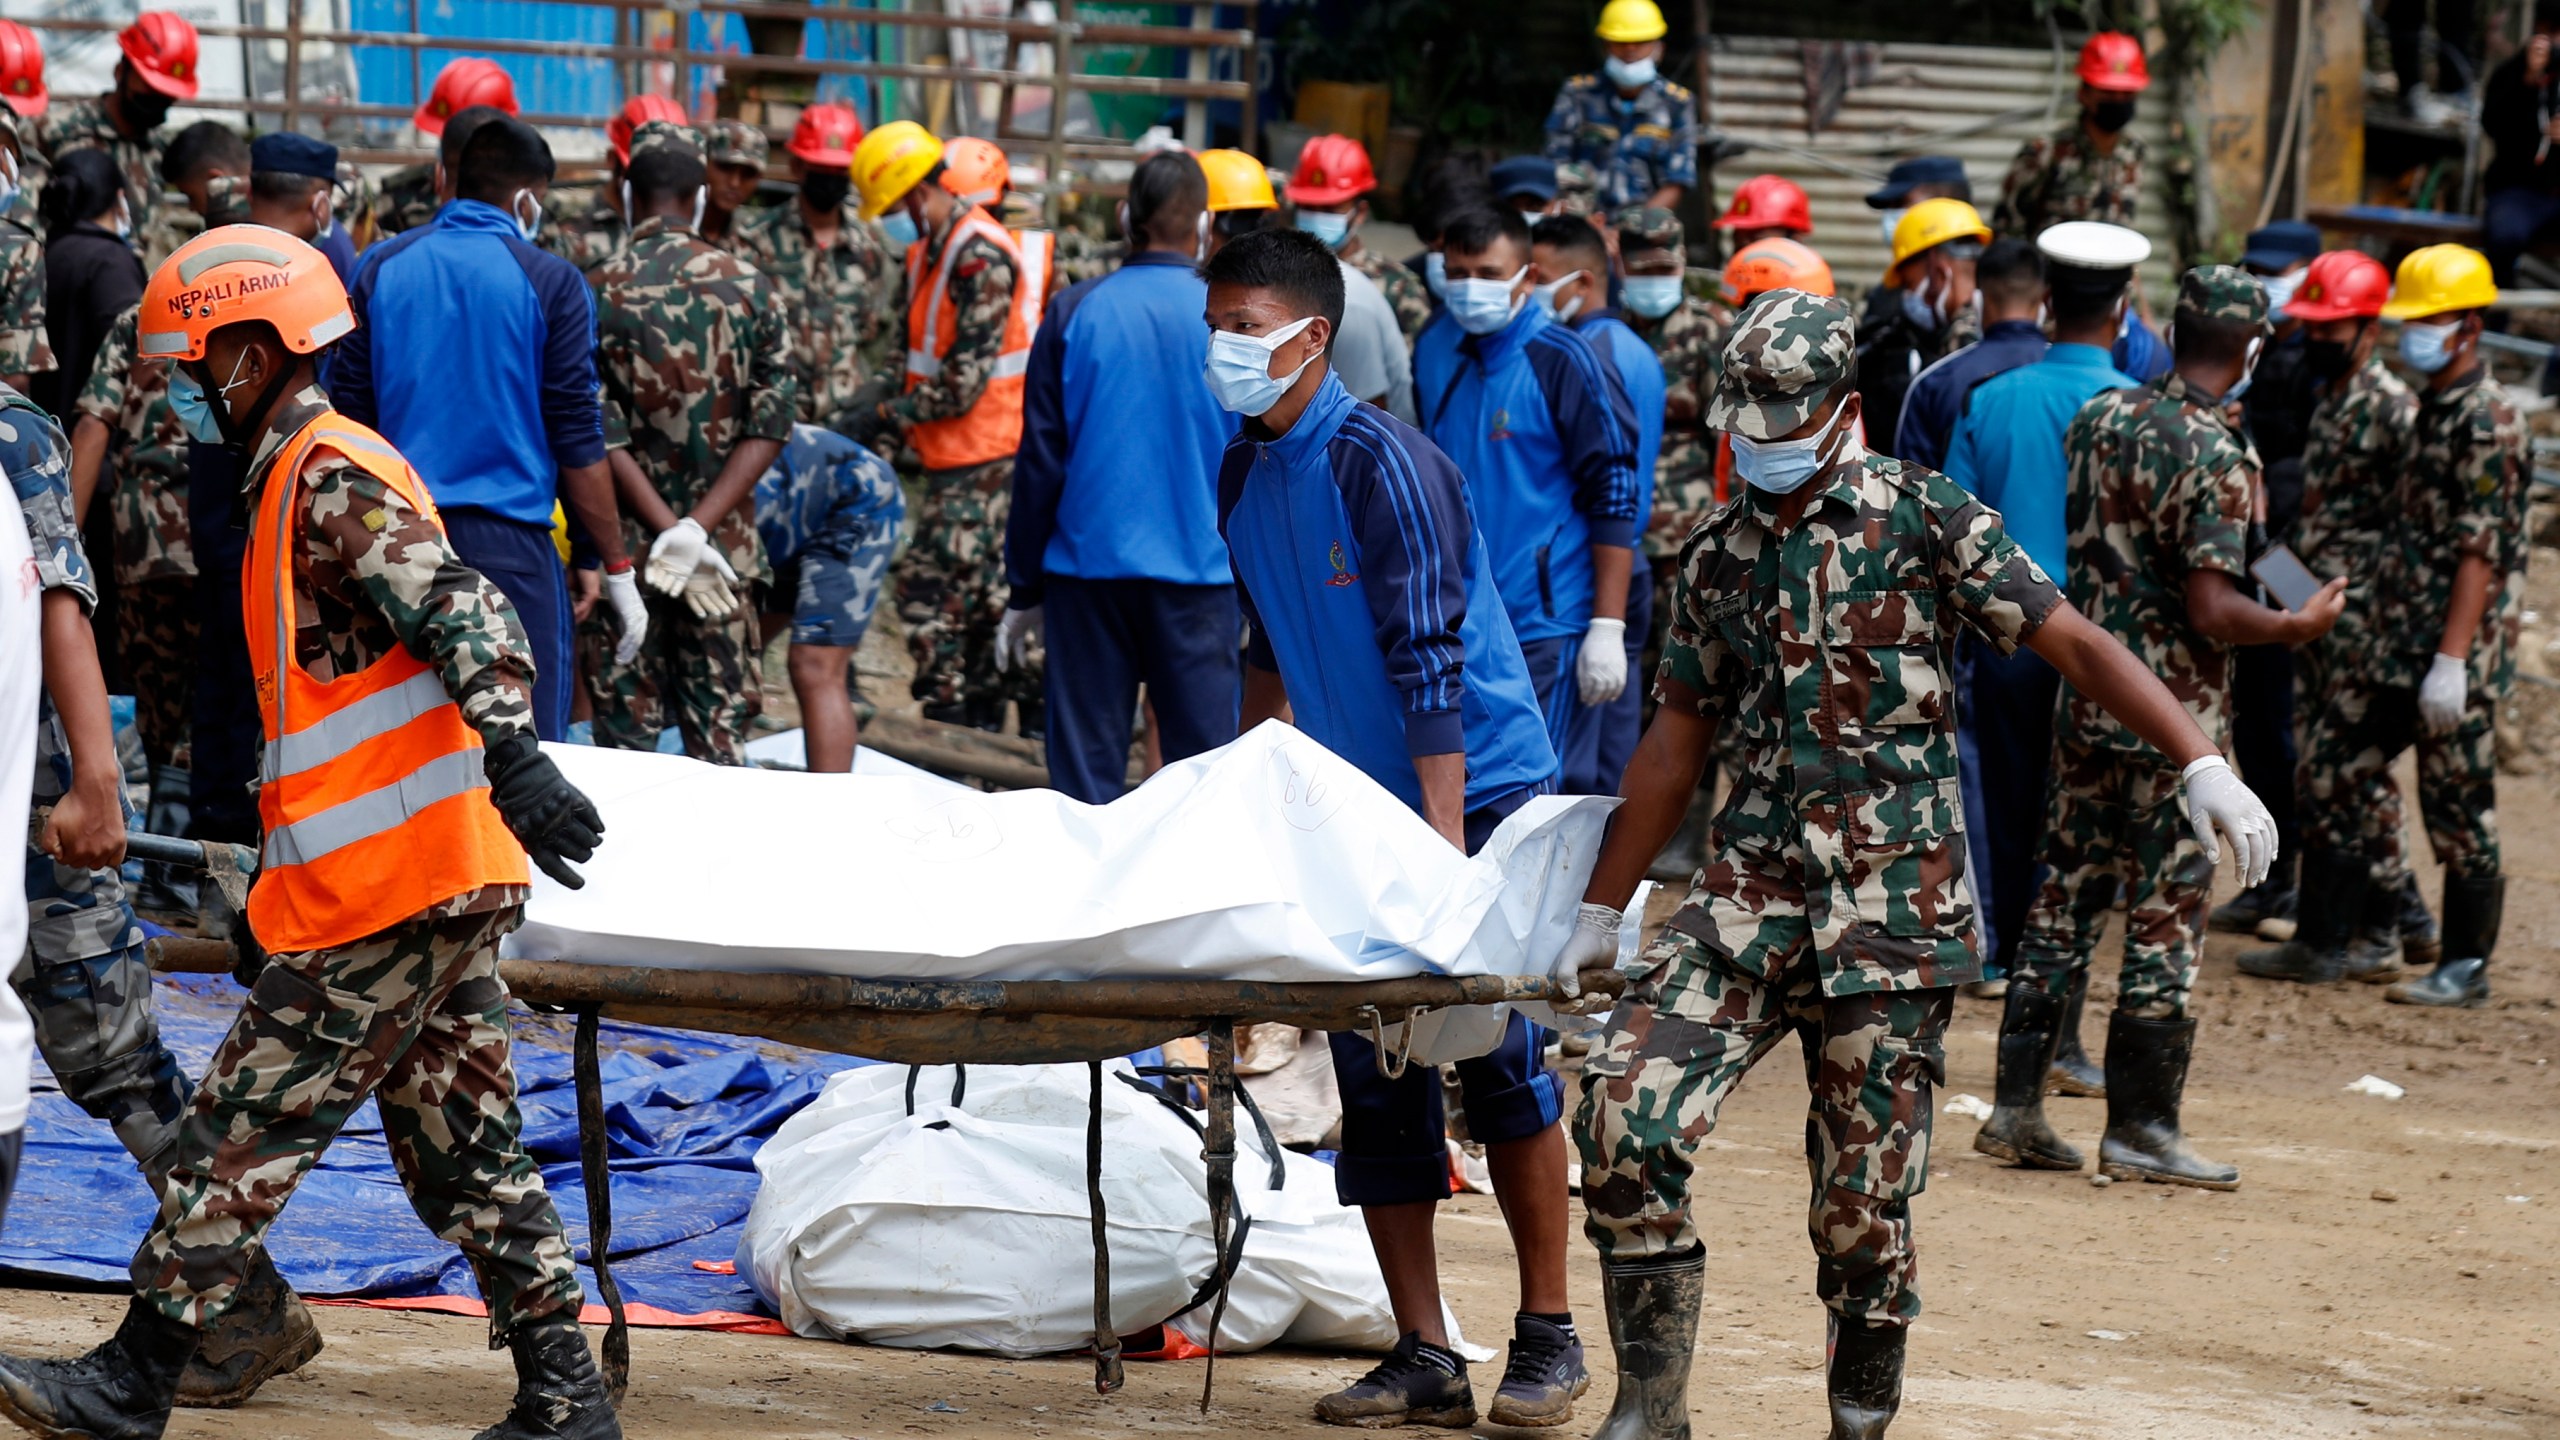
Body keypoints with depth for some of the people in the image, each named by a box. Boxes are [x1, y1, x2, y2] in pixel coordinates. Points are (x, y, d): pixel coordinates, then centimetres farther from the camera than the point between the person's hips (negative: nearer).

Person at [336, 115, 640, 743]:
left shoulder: (381, 267, 6)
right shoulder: (549, 282, -4)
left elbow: (347, 412, 8)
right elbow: (577, 442, -4)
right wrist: (615, 568, 2)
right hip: (508, 540, -4)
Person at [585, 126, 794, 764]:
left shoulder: (597, 293, -6)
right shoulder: (748, 286, 0)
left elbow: (601, 436, -11)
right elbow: (770, 425, -6)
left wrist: (669, 532, -12)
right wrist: (698, 529, -12)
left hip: (626, 544, -2)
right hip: (726, 543, 2)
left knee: (627, 738, 4)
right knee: (720, 735, 7)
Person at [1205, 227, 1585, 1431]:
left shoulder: (1380, 465, -18)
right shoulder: (1243, 473, 4)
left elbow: (1429, 667, -21)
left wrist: (1446, 848, -24)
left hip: (1477, 790, -7)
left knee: (1500, 1063, -4)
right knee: (1375, 1082, 2)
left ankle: (1547, 1335, 7)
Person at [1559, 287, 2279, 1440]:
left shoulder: (1921, 517, -2)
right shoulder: (1719, 556, 13)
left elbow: (2072, 642, -6)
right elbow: (1678, 738, 21)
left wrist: (2201, 764, -17)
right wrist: (1600, 913, 21)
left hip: (1892, 910, -4)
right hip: (1752, 885, 4)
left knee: (1865, 1194, -3)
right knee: (1623, 1110, -12)